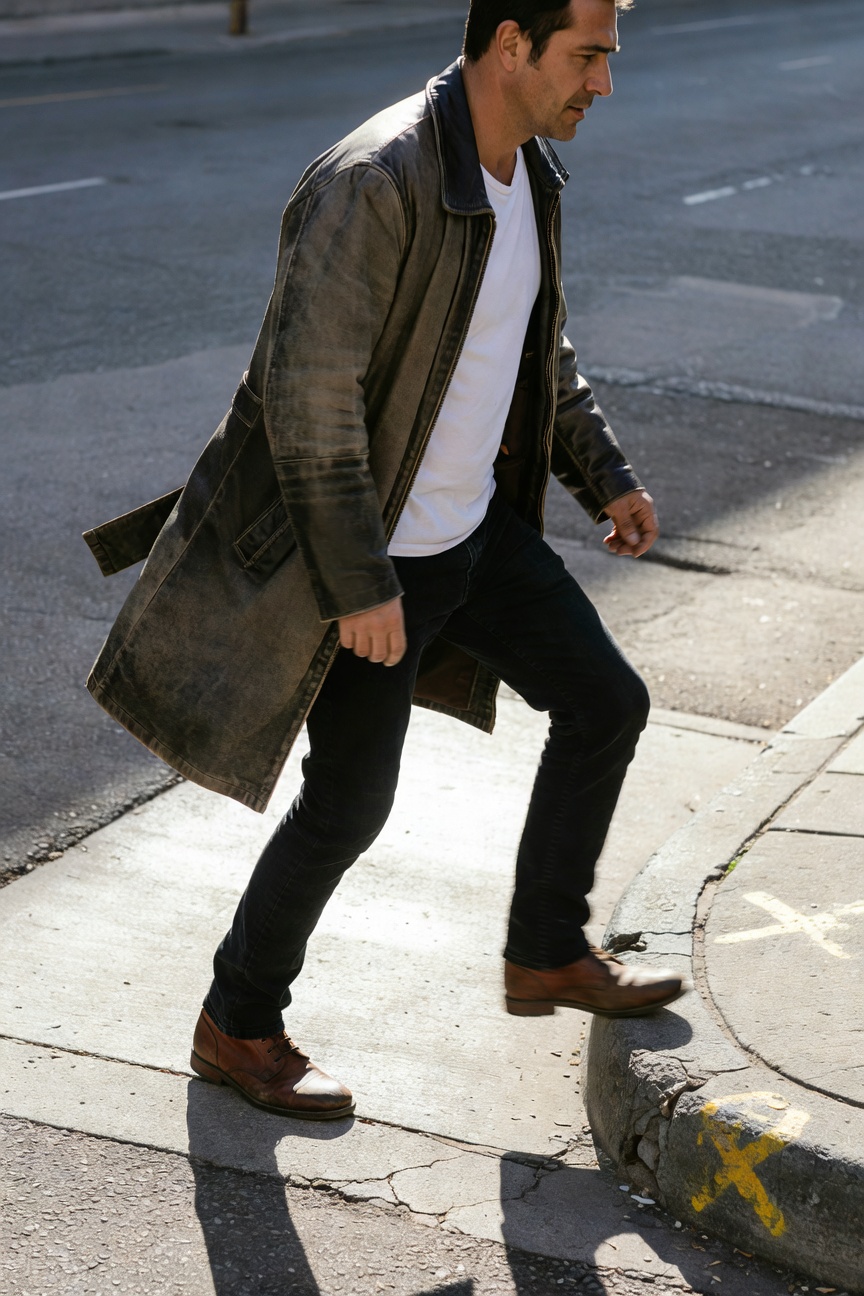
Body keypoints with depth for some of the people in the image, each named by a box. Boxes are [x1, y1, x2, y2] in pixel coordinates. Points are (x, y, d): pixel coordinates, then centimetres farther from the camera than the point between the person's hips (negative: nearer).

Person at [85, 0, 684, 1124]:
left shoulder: (528, 169, 1)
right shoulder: (375, 183, -28)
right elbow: (308, 390, -29)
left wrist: (605, 475, 14)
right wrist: (359, 585, -27)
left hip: (474, 525, 9)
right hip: (368, 547, -8)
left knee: (607, 703, 12)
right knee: (348, 807, 2)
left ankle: (547, 955, 29)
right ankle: (237, 1027, 24)